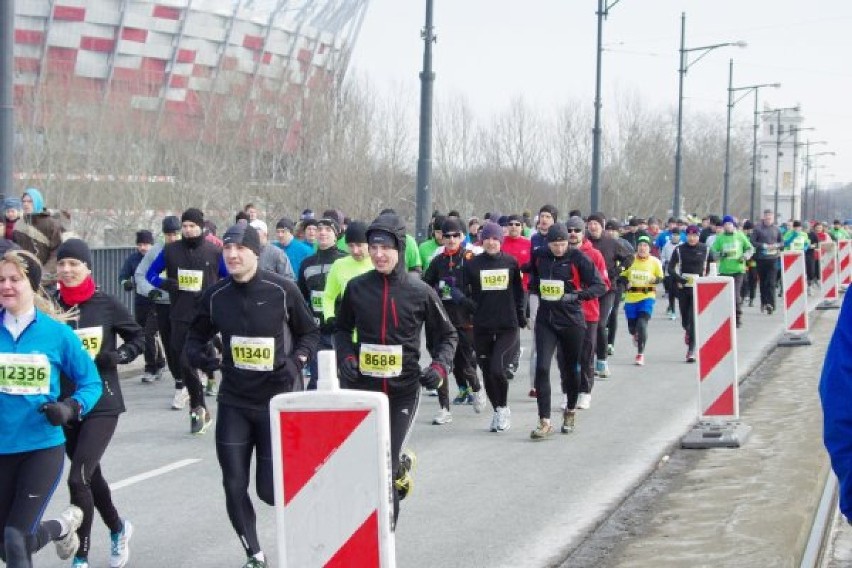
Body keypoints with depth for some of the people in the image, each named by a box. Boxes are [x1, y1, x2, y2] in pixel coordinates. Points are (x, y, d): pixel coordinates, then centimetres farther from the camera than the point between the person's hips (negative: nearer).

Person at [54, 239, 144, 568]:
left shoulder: (107, 305, -7)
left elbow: (138, 338, 5)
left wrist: (117, 356, -13)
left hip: (102, 405, -4)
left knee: (78, 479, -14)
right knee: (90, 475, 19)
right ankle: (118, 529, 45)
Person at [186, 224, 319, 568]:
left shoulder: (282, 291, -11)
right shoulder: (215, 296, -1)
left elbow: (310, 333, 1)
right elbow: (196, 336, 12)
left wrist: (296, 362, -16)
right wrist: (199, 355, -10)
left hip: (278, 400, -4)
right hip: (234, 401, 4)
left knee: (270, 490, -4)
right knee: (234, 485, 2)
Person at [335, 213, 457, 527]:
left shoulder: (420, 291, -4)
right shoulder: (357, 287, 0)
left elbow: (446, 335, 7)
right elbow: (342, 329, 16)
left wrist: (440, 365, -10)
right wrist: (345, 356, -3)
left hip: (403, 389, -2)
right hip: (362, 387, 2)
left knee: (385, 464, -5)